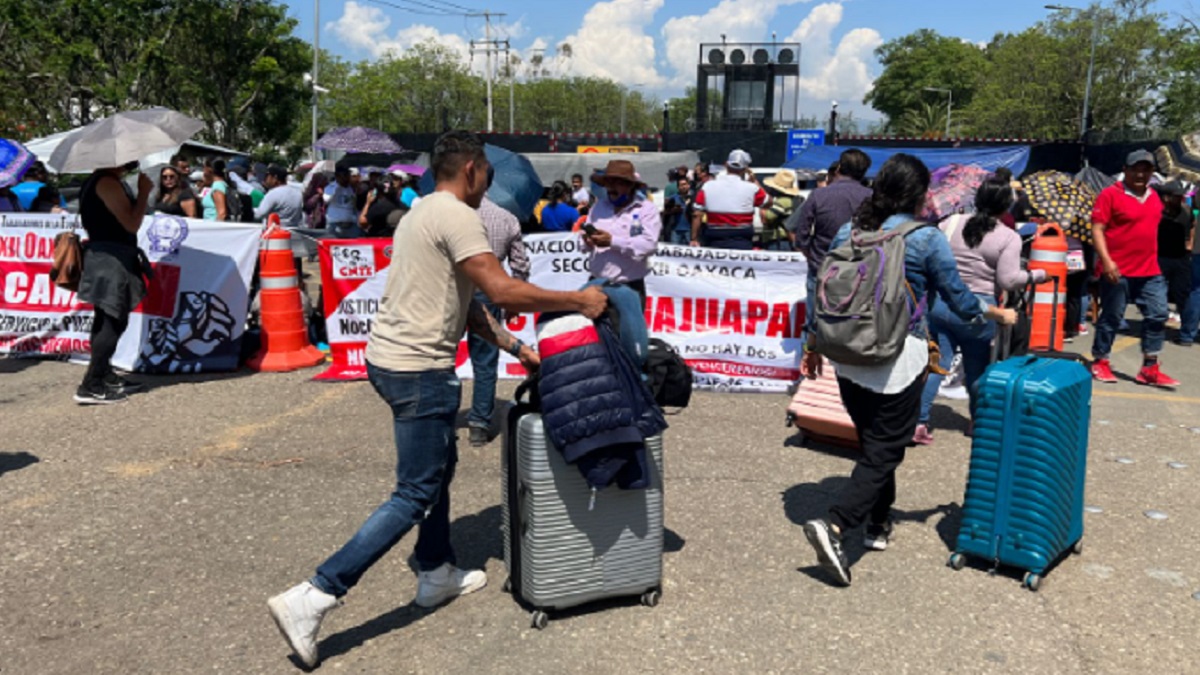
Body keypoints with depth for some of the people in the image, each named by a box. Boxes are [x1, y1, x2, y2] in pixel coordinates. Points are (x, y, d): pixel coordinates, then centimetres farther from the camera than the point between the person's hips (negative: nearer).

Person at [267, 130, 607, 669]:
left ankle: (437, 573, 35)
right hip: (418, 369, -10)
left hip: (391, 357, 10)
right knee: (416, 494, -4)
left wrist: (515, 347, 17)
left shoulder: (425, 212, 17)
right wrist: (579, 301, -10)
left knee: (439, 467, 23)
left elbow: (463, 303, 18)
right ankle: (312, 597, -5)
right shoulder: (457, 216, -14)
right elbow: (505, 292, -21)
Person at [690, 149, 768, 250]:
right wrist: (754, 181, 20)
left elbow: (697, 215, -2)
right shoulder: (751, 188, -3)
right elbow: (768, 202, 15)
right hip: (742, 241, -2)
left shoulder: (708, 186, 0)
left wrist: (694, 239, 4)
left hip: (715, 241, 2)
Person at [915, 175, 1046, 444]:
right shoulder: (1009, 238, -6)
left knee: (935, 363, 5)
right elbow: (1008, 280, -12)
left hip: (938, 302, 3)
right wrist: (1035, 276, 4)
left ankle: (919, 421, 0)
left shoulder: (952, 222, 4)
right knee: (976, 368, 14)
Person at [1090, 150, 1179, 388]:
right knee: (1111, 317, 2)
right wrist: (1106, 260, -22)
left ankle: (1150, 369, 10)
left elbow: (1151, 229, 23)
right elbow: (1097, 229, -13)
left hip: (1150, 271, 7)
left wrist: (1152, 258, 21)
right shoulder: (1110, 194, -8)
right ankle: (1100, 362, 17)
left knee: (1157, 315, 4)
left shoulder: (1154, 197, 12)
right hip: (1118, 271, -7)